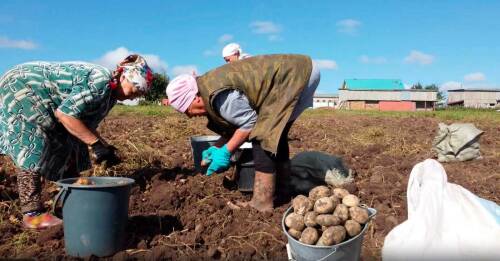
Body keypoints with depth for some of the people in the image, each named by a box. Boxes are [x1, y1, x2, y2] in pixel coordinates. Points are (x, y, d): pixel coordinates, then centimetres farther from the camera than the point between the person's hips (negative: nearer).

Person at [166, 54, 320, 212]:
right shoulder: (209, 87, 9)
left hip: (293, 78, -11)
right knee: (274, 134, 18)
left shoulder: (219, 96, -23)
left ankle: (262, 203, -8)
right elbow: (237, 124, 15)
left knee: (262, 138, -13)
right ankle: (281, 191, 30)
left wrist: (225, 151, -11)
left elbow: (250, 122, -19)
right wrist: (217, 148, 9)